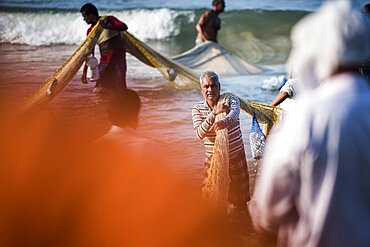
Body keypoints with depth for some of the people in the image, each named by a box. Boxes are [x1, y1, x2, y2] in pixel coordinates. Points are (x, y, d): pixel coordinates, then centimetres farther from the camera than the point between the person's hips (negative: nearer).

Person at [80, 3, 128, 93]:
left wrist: (107, 26, -32)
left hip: (116, 56, -6)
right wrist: (85, 72, 10)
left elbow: (124, 27, -20)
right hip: (104, 60, 6)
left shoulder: (108, 20, -5)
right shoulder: (91, 31, 10)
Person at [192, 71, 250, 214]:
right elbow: (199, 133, -23)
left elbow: (234, 113, -35)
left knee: (239, 199, 13)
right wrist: (214, 113, -35)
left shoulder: (230, 99, -10)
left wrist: (224, 121, -59)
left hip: (236, 156, 0)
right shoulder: (198, 109, -7)